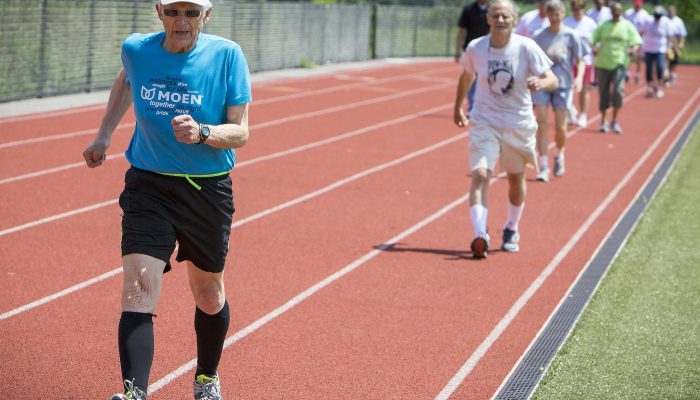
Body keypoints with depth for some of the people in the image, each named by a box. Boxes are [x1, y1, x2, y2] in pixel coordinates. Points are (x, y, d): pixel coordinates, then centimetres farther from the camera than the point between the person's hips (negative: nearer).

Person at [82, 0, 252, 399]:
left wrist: (201, 133, -31)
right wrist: (104, 135, 21)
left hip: (209, 190, 0)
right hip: (149, 186, 0)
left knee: (209, 295, 16)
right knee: (139, 288, -19)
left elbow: (240, 131, -12)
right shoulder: (136, 49, -4)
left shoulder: (227, 55, -11)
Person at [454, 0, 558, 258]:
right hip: (484, 122, 0)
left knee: (516, 179, 16)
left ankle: (511, 230, 40)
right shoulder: (475, 48, -9)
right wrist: (458, 108, 19)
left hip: (519, 123, 0)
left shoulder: (526, 48, -14)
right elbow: (466, 76, 11)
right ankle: (480, 236, -26)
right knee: (480, 175, -19)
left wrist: (541, 83, -40)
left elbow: (553, 80, -18)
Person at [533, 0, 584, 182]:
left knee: (560, 127, -1)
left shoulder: (571, 36, -2)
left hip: (563, 85, -1)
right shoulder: (540, 37, 3)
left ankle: (559, 155, 30)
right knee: (541, 122, -10)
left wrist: (579, 78, -16)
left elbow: (580, 61, 0)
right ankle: (543, 166, -7)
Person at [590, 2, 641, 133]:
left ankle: (615, 121, -4)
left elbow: (636, 42, 3)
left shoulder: (628, 26, 4)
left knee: (618, 90, -16)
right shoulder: (603, 26, 7)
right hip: (603, 63, 2)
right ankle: (604, 121, 19)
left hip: (620, 63, -2)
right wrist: (594, 48, -14)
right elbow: (592, 40, 8)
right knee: (603, 92, 4)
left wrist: (633, 49, -19)